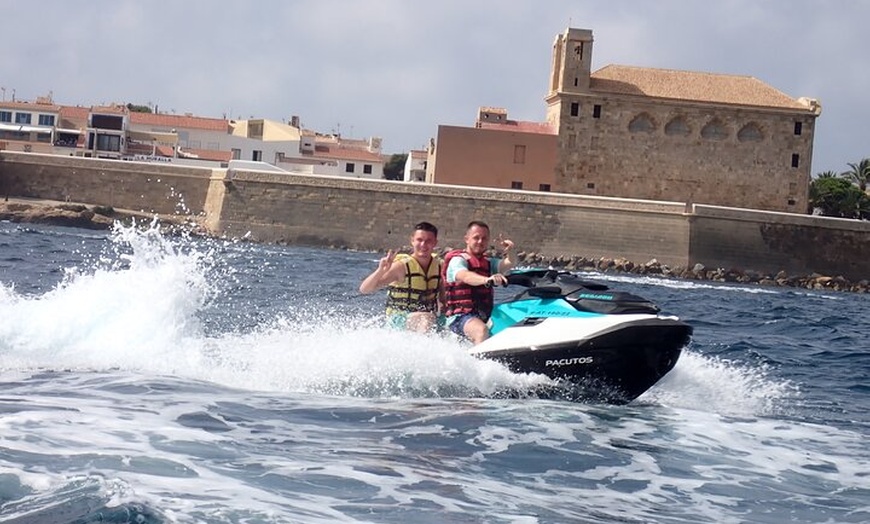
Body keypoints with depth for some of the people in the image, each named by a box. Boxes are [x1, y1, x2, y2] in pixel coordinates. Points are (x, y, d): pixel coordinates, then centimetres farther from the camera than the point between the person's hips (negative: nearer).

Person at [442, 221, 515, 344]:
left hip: (485, 317, 8)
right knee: (481, 330, -35)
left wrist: (508, 252, -22)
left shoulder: (488, 263, 20)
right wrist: (486, 280, -46)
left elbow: (508, 264, 0)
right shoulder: (457, 260, -3)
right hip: (460, 317, -8)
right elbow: (465, 276, -26)